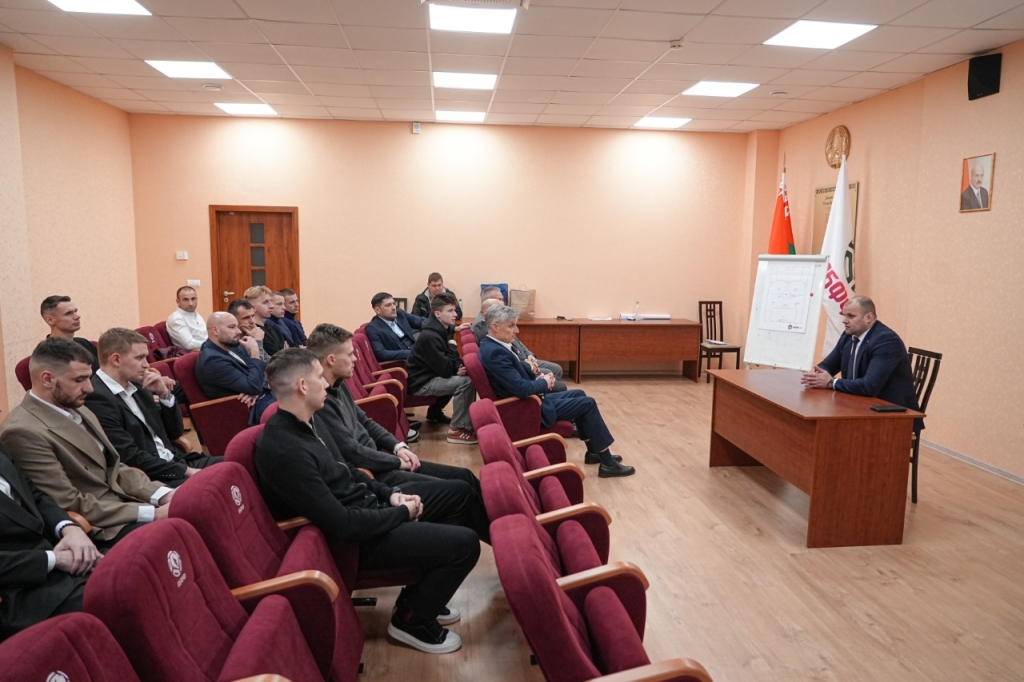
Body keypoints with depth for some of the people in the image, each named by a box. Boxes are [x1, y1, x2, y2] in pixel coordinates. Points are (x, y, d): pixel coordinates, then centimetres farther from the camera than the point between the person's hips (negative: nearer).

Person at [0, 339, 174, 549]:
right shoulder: (23, 432, -15)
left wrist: (163, 494, -4)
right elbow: (72, 505, -17)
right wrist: (151, 513, -20)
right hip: (96, 528, -8)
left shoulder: (77, 410, 10)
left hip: (126, 503, 8)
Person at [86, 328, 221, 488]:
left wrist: (165, 394, 2)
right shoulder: (97, 398, -12)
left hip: (175, 463, 8)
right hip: (147, 480, -8)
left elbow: (174, 433, 16)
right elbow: (130, 457, -17)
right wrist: (185, 471, -16)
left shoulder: (136, 387, 13)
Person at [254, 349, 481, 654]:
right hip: (358, 535, -10)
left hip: (366, 505, 10)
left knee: (458, 495, 17)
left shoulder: (305, 422, 1)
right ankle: (412, 620, 11)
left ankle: (420, 596, 26)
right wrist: (402, 513, -15)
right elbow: (342, 524, -28)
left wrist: (390, 493, 1)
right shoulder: (285, 451, -30)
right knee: (465, 544, -13)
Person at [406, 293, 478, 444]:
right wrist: (452, 347, -11)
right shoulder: (429, 336, -25)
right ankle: (457, 429, -14)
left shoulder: (444, 330, 4)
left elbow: (448, 363, 12)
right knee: (466, 382, -23)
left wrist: (458, 367, -11)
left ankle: (435, 412, 21)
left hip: (432, 375, 10)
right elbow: (445, 369, -24)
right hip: (421, 382, -10)